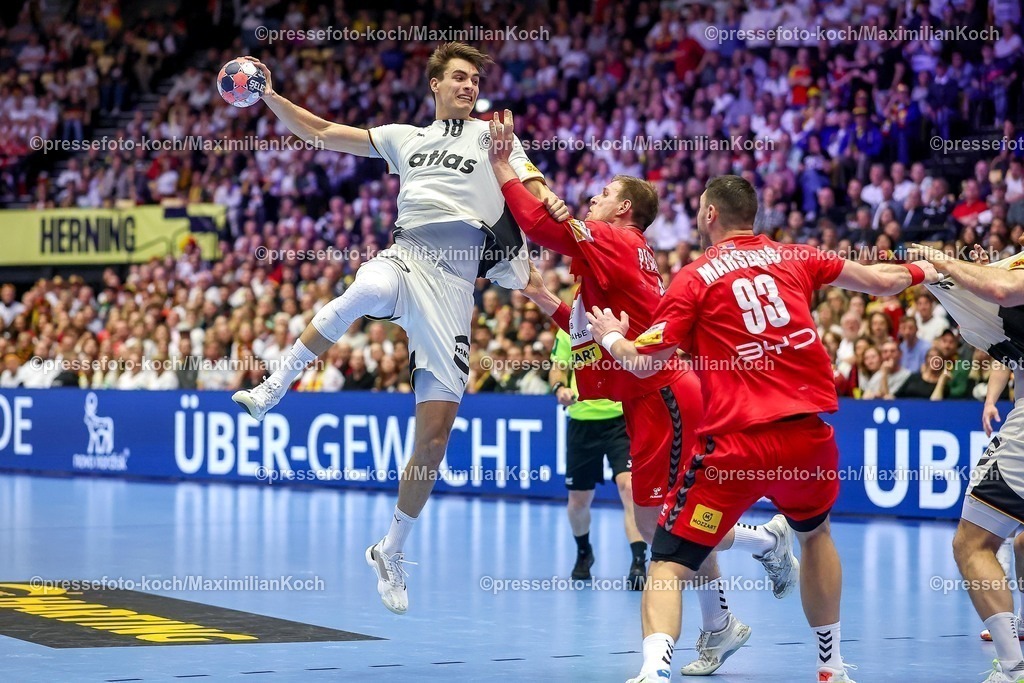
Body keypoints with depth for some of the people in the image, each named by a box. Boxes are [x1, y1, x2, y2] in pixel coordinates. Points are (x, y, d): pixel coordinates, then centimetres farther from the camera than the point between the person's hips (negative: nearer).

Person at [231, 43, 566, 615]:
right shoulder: (405, 138, 22)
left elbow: (536, 190, -1)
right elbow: (321, 133, 26)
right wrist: (269, 97, 14)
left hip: (453, 285, -1)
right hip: (405, 258, 1)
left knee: (435, 436, -3)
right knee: (364, 294, -41)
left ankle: (392, 551, 13)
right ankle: (274, 389, -29)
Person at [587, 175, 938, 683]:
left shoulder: (693, 278, 2)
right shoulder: (795, 258, 12)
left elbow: (643, 364, 0)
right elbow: (879, 282, 24)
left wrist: (611, 338, 22)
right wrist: (918, 272, 47)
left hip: (736, 443, -4)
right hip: (809, 436, 4)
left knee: (669, 563, 0)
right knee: (815, 532, 33)